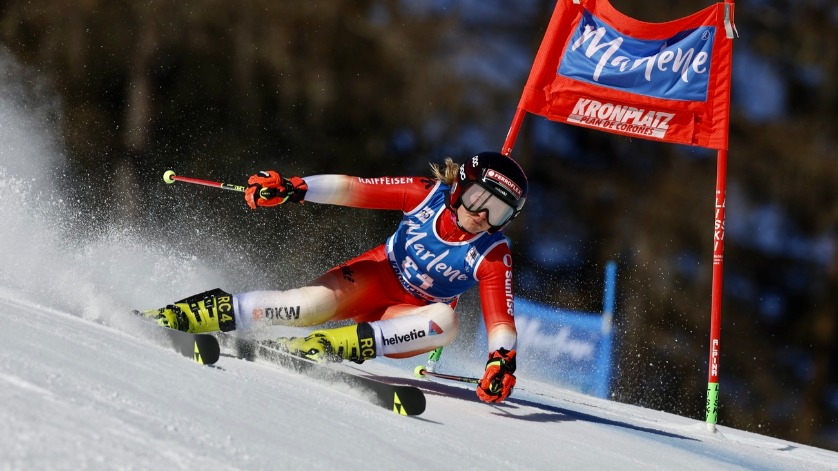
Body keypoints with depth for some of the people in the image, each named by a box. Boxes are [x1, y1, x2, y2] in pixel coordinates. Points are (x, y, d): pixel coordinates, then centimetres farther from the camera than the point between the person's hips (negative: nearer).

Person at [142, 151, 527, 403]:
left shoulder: (492, 256, -16)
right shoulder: (427, 195, -14)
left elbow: (500, 319, -23)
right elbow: (352, 190, -17)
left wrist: (502, 361, -45)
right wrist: (293, 188, -31)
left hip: (408, 319, 0)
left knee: (446, 321, -35)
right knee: (315, 302, -30)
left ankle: (330, 345, -43)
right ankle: (178, 316, -30)